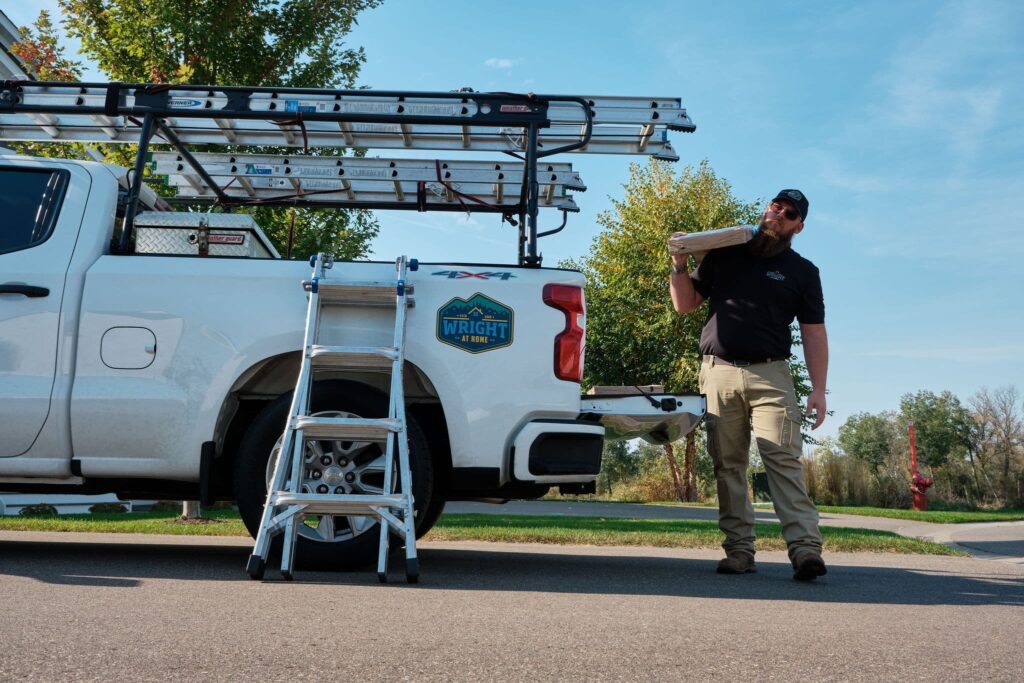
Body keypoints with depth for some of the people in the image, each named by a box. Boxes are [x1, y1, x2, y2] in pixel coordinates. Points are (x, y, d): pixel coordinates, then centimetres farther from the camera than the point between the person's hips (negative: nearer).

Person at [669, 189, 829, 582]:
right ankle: (739, 551, 3)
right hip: (719, 372, 2)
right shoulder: (724, 255, 17)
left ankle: (805, 549, -19)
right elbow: (685, 304, 17)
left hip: (770, 375, -1)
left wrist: (818, 389, -2)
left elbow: (814, 334, 9)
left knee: (784, 460, -14)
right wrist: (679, 265, 0)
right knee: (728, 466, 0)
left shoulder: (802, 272, 14)